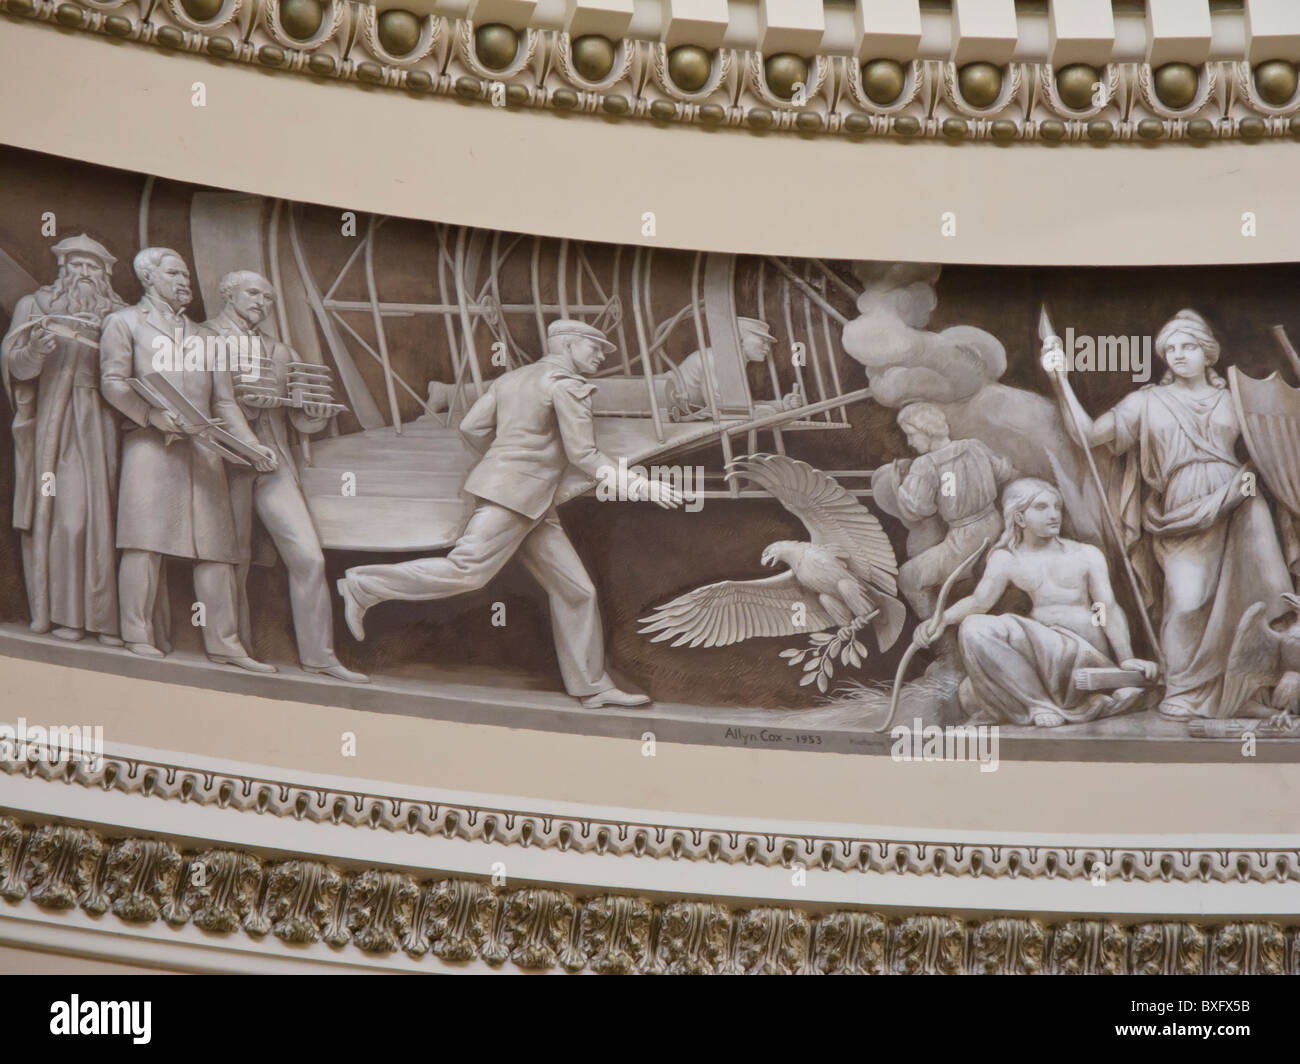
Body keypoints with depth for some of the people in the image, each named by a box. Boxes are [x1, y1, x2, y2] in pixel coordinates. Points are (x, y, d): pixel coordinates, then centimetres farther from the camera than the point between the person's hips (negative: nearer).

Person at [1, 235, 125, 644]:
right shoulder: (35, 306, 10)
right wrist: (33, 353, -20)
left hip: (102, 426, 1)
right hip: (55, 423, -1)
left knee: (104, 514, -5)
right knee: (63, 515, -7)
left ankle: (106, 616, -4)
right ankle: (65, 615, -4)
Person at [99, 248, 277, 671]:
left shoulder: (201, 335, 29)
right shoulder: (125, 322, 14)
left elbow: (223, 401, 23)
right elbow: (112, 381, 0)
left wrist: (251, 444, 8)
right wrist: (153, 415, -15)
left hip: (203, 446, 4)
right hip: (150, 444, -4)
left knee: (214, 542, -3)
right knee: (146, 538, -11)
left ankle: (224, 643, -5)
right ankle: (139, 634, -8)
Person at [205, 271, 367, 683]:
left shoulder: (280, 352, 22)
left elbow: (300, 417, 19)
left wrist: (317, 410, -3)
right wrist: (243, 401, -15)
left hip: (274, 463, 4)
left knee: (309, 556, -7)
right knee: (234, 559, -1)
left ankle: (318, 653, -2)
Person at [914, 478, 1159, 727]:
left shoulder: (1087, 555, 16)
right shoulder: (1005, 560, 16)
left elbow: (1109, 608, 5)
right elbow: (979, 600, 1)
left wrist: (1126, 659, -11)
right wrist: (941, 619, -21)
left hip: (1086, 650, -2)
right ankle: (1040, 704, -18)